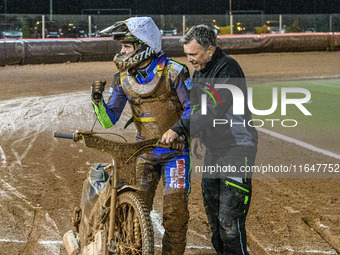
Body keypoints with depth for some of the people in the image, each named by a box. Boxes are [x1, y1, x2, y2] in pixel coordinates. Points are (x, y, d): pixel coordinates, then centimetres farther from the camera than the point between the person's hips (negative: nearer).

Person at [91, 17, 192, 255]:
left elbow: (192, 107, -10)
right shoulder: (123, 78, 1)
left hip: (175, 149, -4)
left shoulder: (173, 72, -13)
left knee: (175, 209, -5)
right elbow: (109, 120, 1)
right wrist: (98, 100, -18)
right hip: (144, 151, 4)